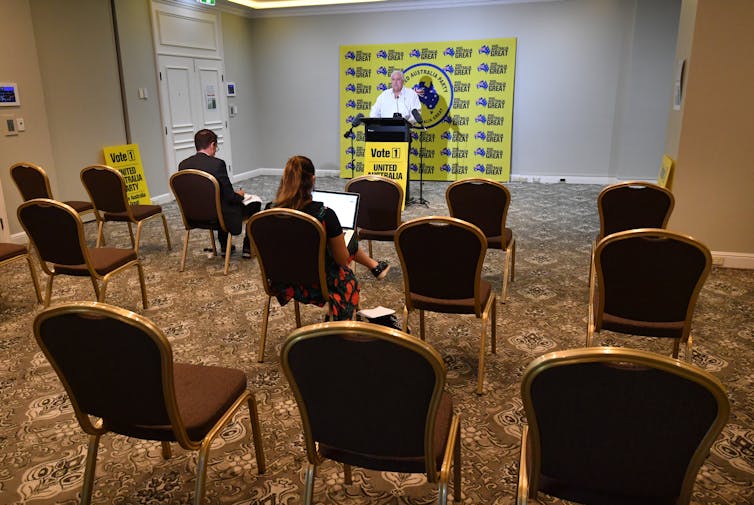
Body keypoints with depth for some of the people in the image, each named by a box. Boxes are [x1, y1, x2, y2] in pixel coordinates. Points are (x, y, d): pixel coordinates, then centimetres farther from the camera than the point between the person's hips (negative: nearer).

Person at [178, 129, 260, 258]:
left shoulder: (183, 165, -3)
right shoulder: (217, 164, -22)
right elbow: (230, 197, -21)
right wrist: (239, 195, 3)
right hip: (218, 217, -7)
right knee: (255, 204, 16)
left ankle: (224, 246, 38)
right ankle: (248, 248, 21)